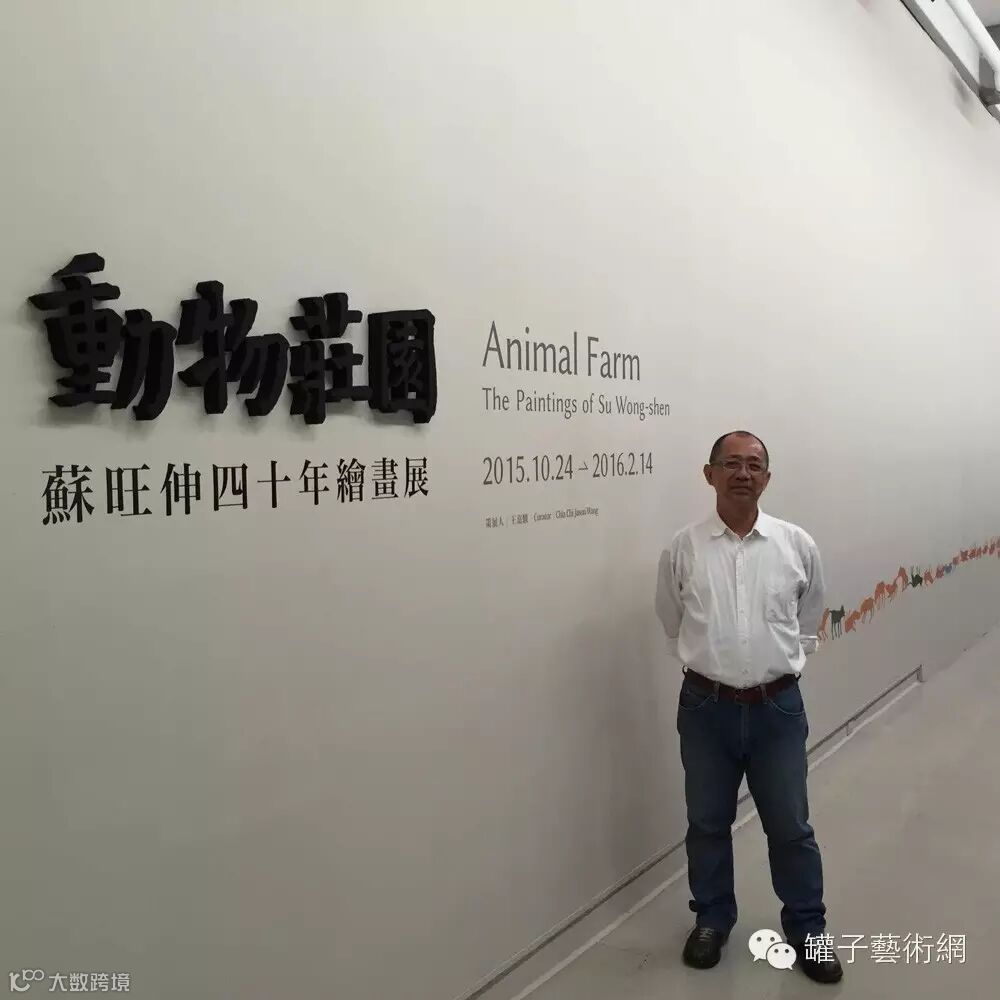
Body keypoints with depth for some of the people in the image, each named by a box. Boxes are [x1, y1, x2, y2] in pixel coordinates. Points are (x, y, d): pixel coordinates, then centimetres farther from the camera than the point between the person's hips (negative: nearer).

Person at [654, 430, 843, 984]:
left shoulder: (797, 544, -3)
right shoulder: (683, 548, -5)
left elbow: (809, 621, 13)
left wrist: (781, 667, 9)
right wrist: (708, 667, 8)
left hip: (777, 707, 0)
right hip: (706, 706, 0)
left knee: (790, 827, 13)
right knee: (707, 824, 16)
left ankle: (807, 929, 35)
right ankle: (711, 920, 38)